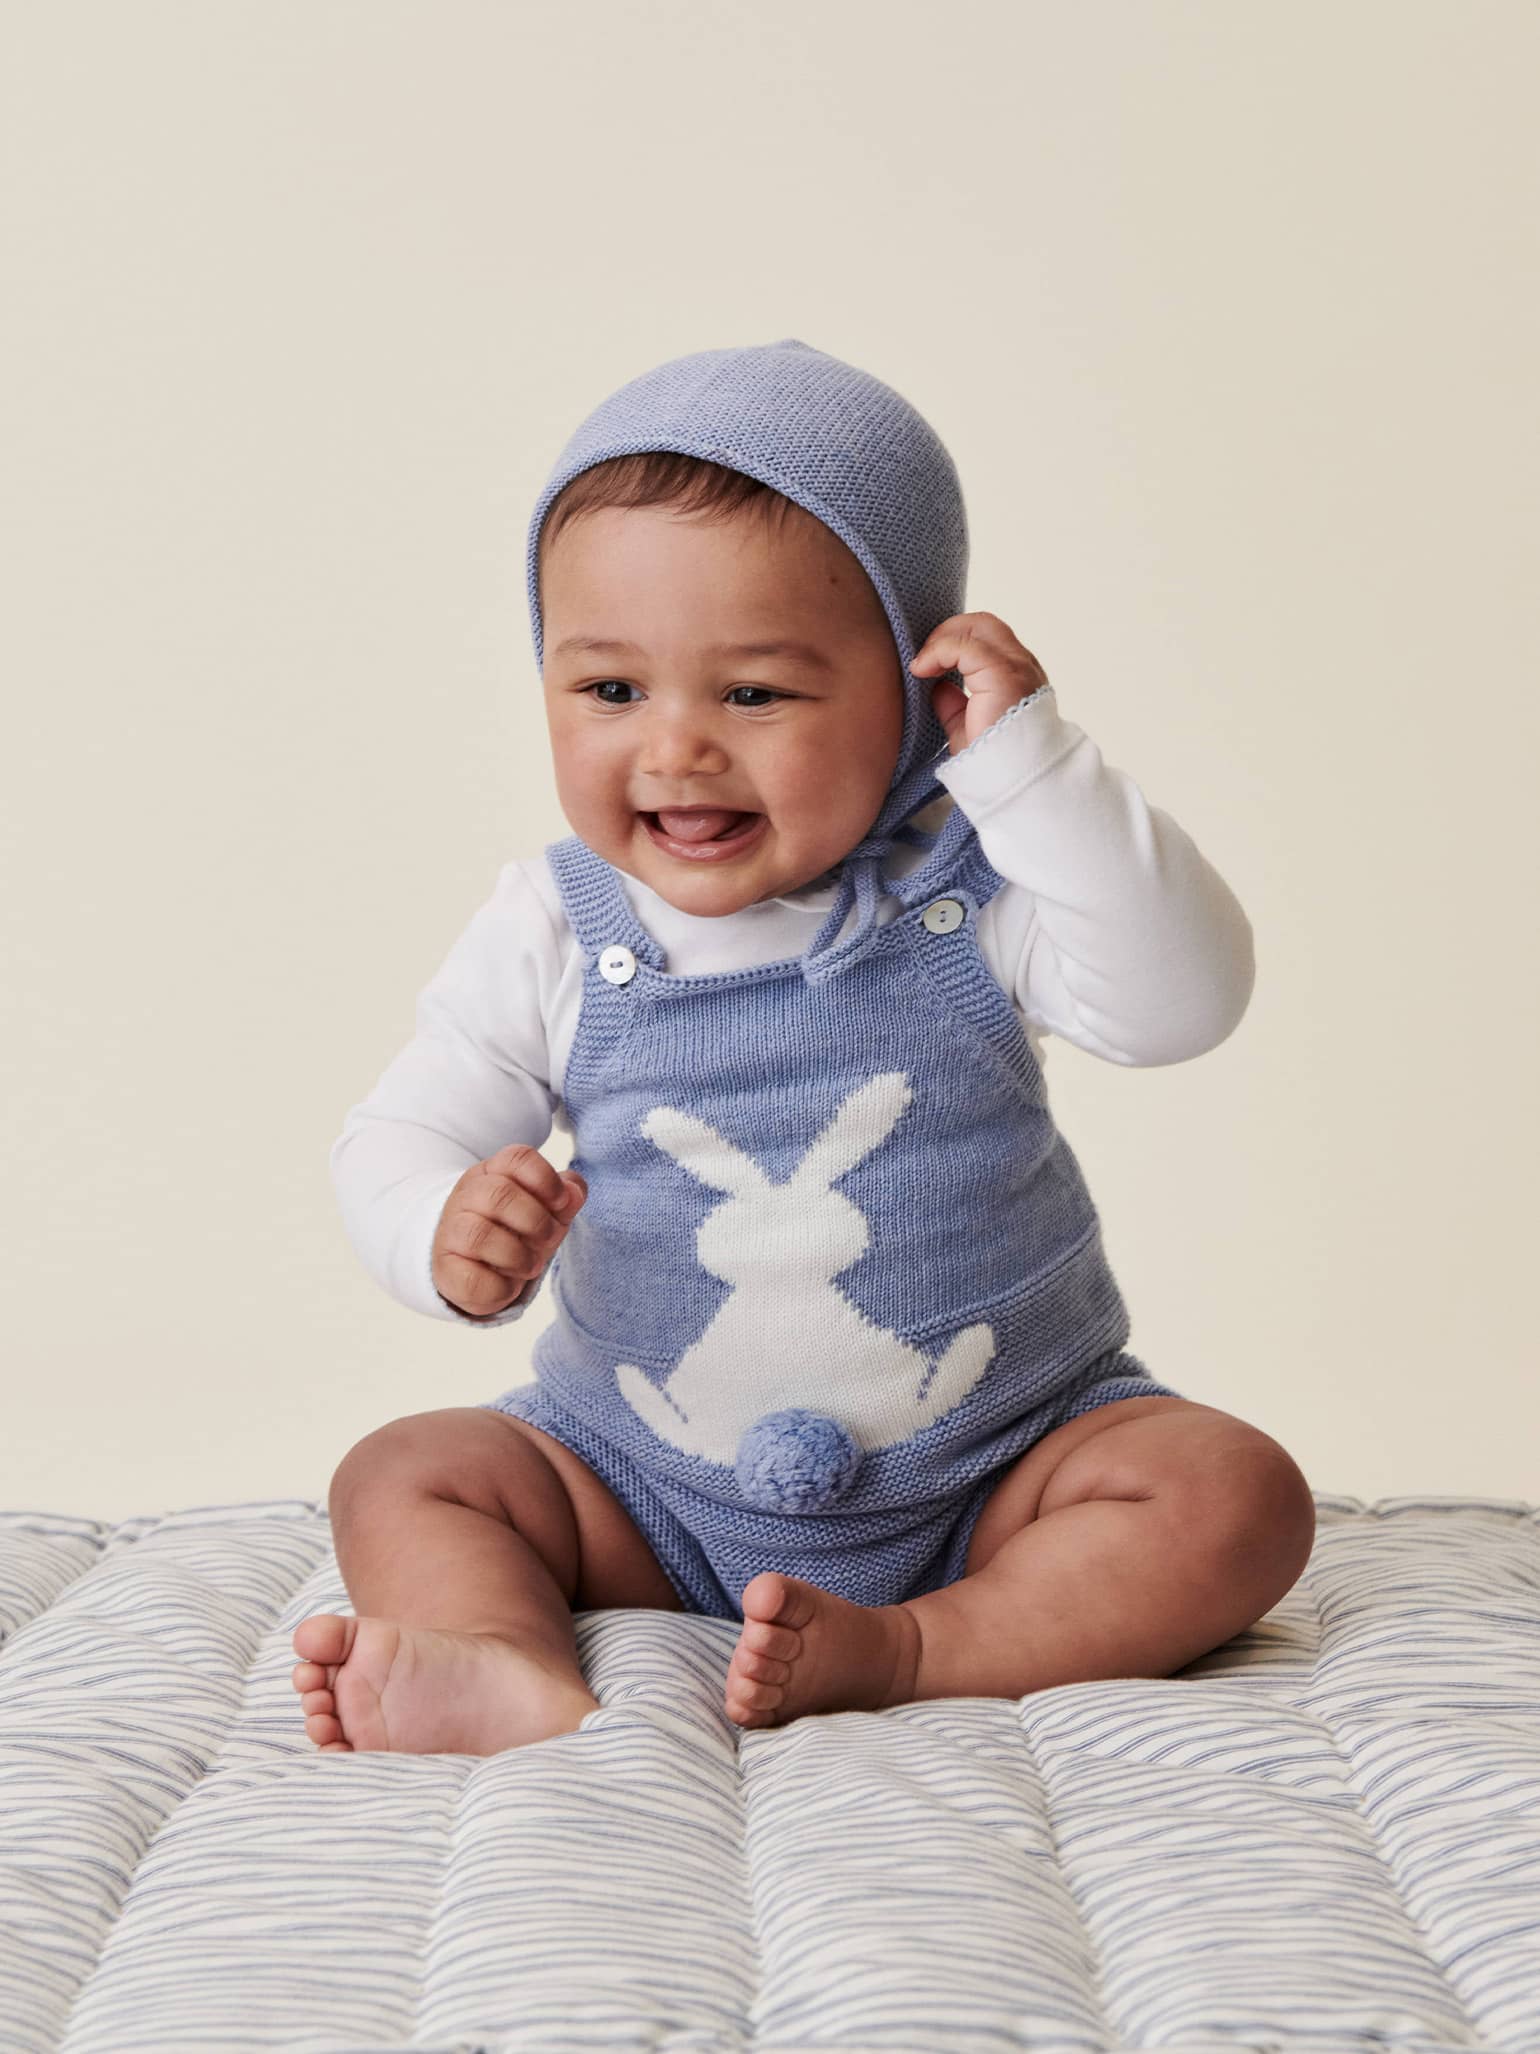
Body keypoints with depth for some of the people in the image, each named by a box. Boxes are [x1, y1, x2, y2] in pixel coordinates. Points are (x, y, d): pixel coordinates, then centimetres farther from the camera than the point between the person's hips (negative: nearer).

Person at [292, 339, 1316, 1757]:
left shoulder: (973, 890, -11)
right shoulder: (552, 934, -7)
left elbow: (1185, 1000, -25)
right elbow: (397, 1141, -3)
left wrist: (1033, 761, -30)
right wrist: (449, 1236, -28)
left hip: (996, 1466, -1)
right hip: (645, 1492, 2)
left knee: (1236, 1493, -21)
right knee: (400, 1477, -13)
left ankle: (913, 1653, -29)